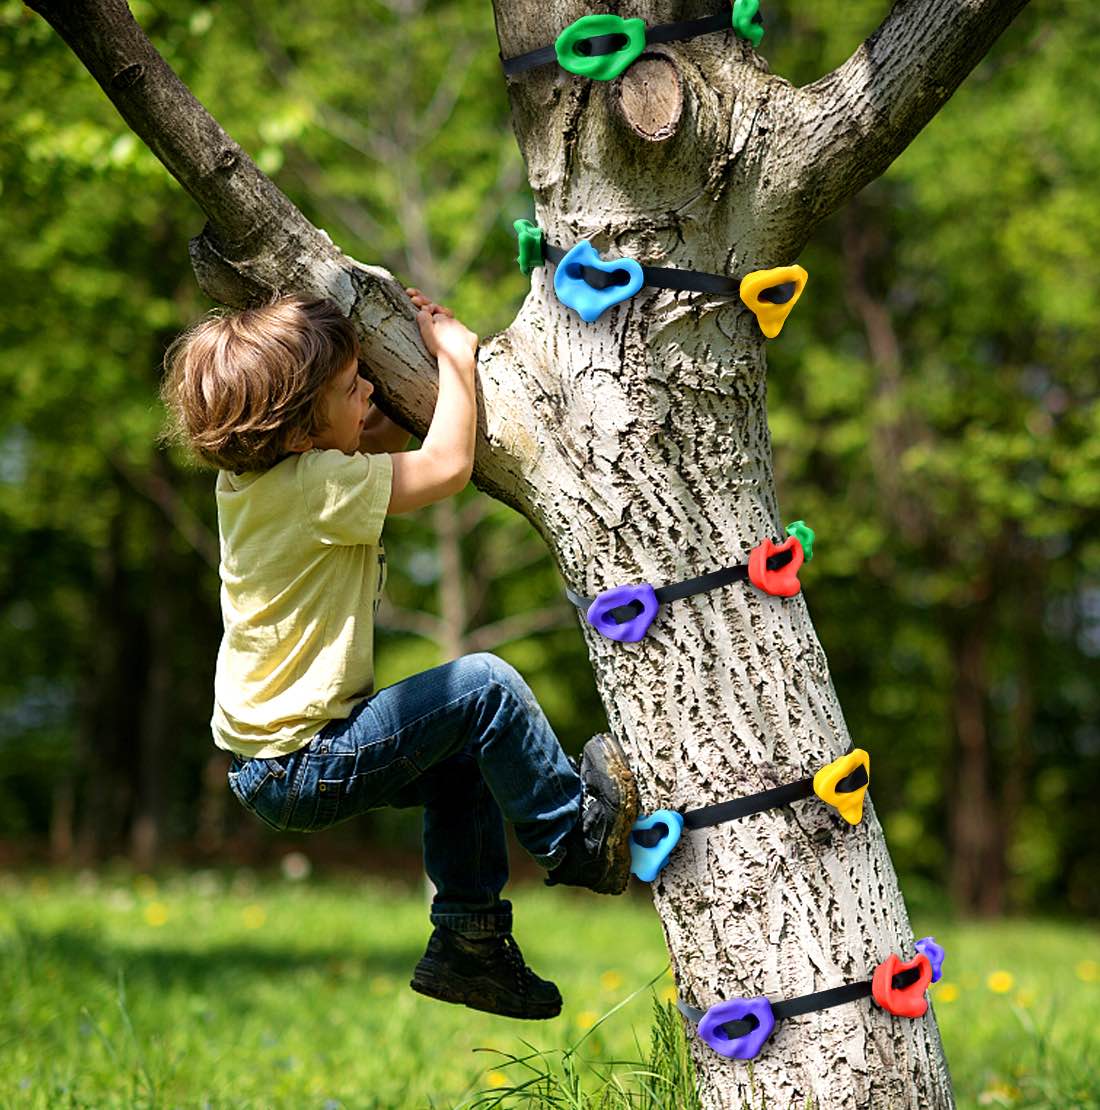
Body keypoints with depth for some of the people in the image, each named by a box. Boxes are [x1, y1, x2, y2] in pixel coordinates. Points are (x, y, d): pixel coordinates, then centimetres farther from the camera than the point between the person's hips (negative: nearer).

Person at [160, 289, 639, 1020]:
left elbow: (380, 443, 23)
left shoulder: (247, 475, 6)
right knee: (485, 687, -15)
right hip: (304, 770, -10)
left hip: (262, 760, 10)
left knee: (461, 758, 23)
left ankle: (468, 944, 26)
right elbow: (448, 465, -23)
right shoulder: (314, 486, -24)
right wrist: (455, 355, -9)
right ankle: (576, 837, 2)